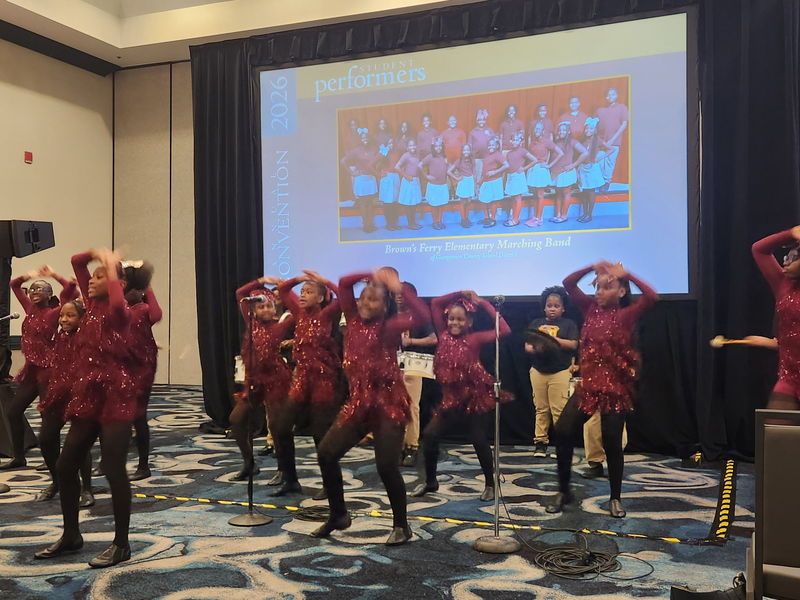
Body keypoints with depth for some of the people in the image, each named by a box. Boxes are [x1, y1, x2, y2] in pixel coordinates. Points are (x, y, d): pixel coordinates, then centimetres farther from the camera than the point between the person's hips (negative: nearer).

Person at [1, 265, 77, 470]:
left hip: (47, 368, -8)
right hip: (31, 369, 8)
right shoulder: (30, 309, 10)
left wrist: (53, 275, -15)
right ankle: (18, 457, 23)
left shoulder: (54, 313, -9)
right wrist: (30, 275, 12)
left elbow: (70, 290, -25)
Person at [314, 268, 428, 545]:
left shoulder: (389, 326, -6)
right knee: (327, 453, 0)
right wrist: (372, 276, -1)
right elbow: (344, 283, 7)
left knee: (386, 466, -7)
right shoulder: (355, 320, 8)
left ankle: (401, 526, 14)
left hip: (388, 404, -6)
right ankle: (338, 515, 20)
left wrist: (398, 287, -20)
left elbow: (419, 315, -24)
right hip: (359, 402, 6)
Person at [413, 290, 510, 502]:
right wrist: (459, 294, -1)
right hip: (450, 397, 3)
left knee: (479, 441, 5)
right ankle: (430, 481, 13)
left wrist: (483, 303, -11)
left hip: (473, 397, -3)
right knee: (429, 435, -6)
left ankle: (490, 484, 25)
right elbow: (435, 303, 1)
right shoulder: (443, 335, 2)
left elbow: (504, 330, -17)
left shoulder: (475, 339, -6)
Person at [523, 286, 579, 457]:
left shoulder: (568, 324, 6)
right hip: (538, 371, 3)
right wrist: (535, 349, -14)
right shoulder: (536, 324, 14)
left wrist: (553, 339, -16)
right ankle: (540, 442, 11)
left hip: (560, 371, -3)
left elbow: (573, 345, -6)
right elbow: (527, 346, 9)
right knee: (541, 409, 5)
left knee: (559, 410, -7)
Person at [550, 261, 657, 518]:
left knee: (612, 442, 0)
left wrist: (626, 275, -14)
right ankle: (563, 491, 11)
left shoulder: (627, 315, -5)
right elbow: (568, 284, 3)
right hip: (587, 385, 4)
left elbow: (651, 297, -21)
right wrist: (593, 267, -6)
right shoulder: (591, 309, 6)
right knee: (562, 431, -6)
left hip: (616, 388, -3)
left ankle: (615, 498, 21)